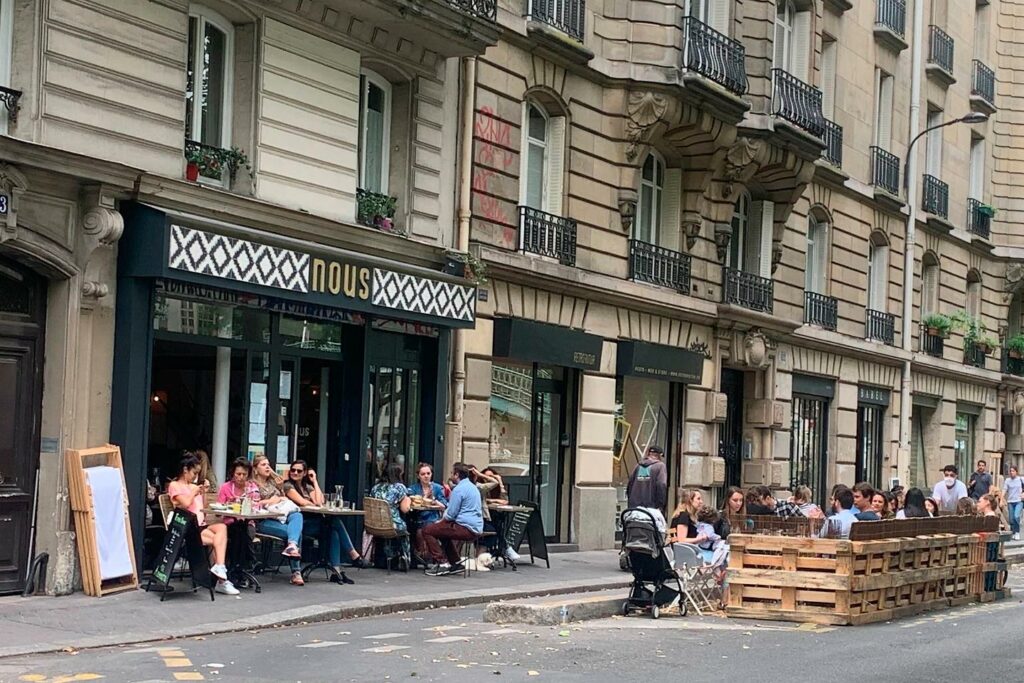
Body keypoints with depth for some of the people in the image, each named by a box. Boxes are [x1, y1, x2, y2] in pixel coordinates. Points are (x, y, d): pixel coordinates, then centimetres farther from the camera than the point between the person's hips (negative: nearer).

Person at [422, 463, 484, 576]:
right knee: (443, 531, 34)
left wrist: (442, 519, 4)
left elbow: (451, 514, -14)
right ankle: (456, 563, 29)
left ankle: (441, 564, -8)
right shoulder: (472, 486, 17)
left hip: (466, 529, -10)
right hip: (476, 528, 10)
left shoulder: (459, 489, -13)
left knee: (427, 531, -6)